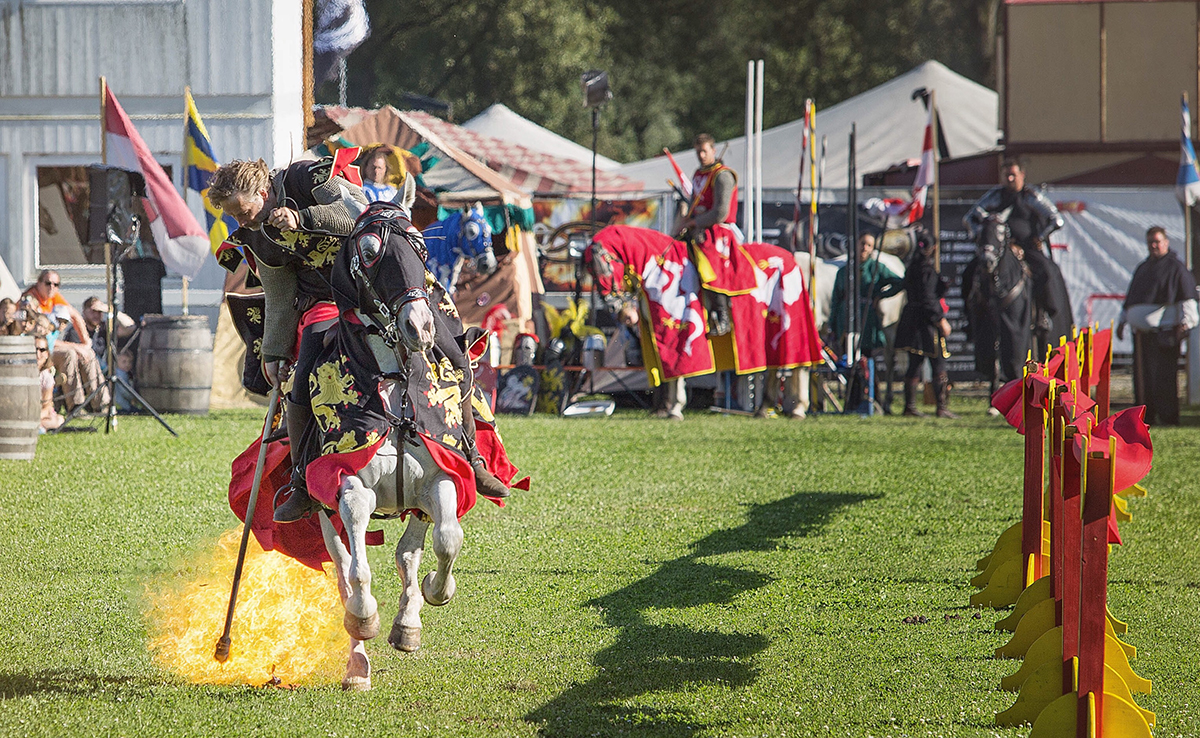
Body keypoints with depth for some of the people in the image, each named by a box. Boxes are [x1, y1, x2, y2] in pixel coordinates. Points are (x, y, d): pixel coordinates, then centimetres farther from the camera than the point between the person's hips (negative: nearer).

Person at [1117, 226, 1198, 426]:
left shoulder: (1175, 267, 1)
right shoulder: (1142, 268, 22)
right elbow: (1131, 297, 30)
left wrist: (1184, 322, -15)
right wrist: (1123, 321, 25)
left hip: (1164, 331, -7)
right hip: (1142, 331, 7)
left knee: (1163, 376, -9)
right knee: (1142, 374, 6)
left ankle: (1168, 416, -6)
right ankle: (1145, 415, 11)